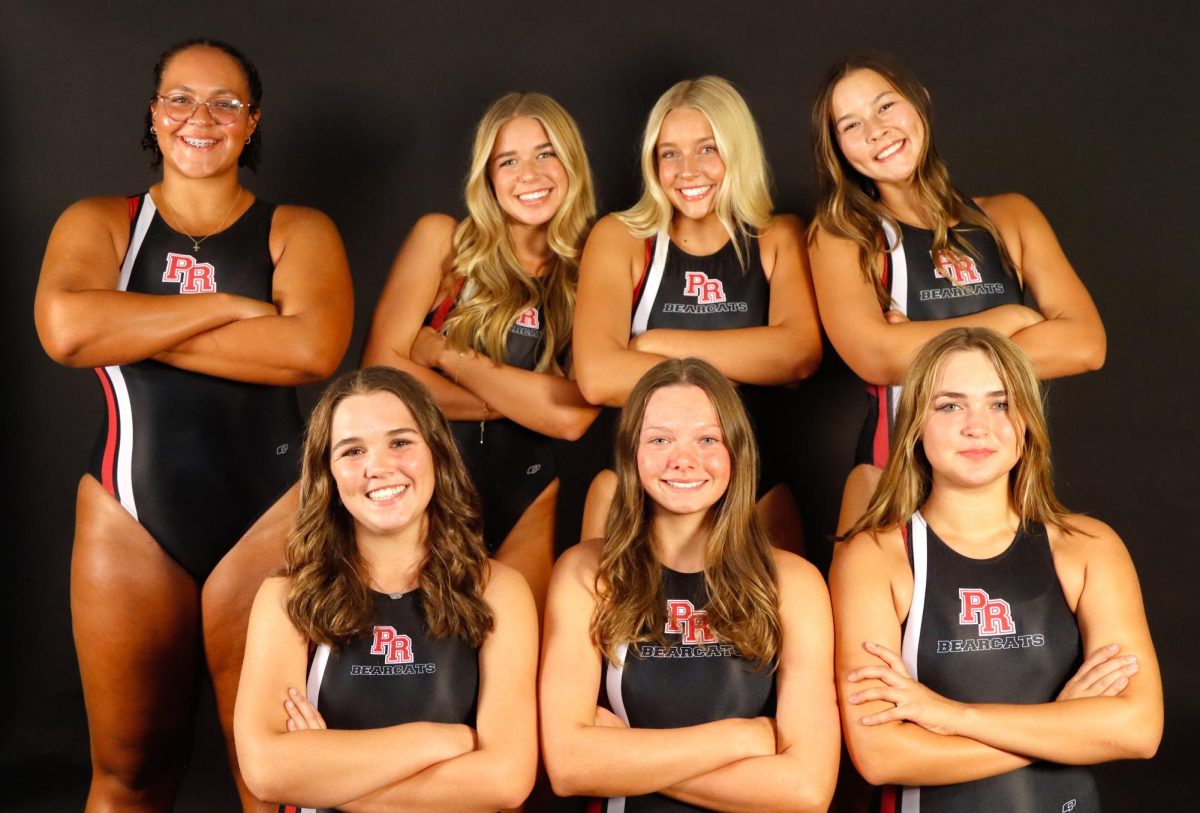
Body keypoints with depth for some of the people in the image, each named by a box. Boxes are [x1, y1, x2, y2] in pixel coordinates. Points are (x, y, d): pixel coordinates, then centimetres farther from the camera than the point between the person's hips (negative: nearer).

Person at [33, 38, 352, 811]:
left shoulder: (298, 230, 5)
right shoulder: (98, 222, 9)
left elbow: (313, 348, -15)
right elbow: (65, 328, -13)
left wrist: (138, 332, -10)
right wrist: (228, 307, -11)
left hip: (268, 515, -1)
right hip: (131, 520, 1)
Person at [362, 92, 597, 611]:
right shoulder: (442, 240, -1)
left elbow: (573, 416, -14)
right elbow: (382, 368, -10)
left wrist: (446, 354, -13)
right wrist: (521, 400, -12)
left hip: (521, 508, 1)